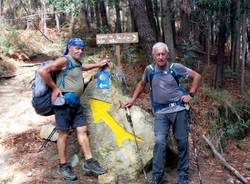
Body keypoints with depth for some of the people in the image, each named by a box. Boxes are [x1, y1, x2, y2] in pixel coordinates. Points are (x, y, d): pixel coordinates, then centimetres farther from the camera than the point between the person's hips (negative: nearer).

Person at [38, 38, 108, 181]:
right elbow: (43, 71, -20)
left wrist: (98, 65, 38)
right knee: (64, 133, -1)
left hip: (75, 103, 8)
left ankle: (89, 162, 10)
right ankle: (63, 166, 9)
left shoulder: (77, 62, 17)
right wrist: (54, 88, -14)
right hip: (63, 102, -8)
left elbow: (82, 67, 44)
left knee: (83, 130, 5)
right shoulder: (64, 60, -10)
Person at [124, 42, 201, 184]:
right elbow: (142, 84, 20)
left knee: (182, 142, 6)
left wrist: (191, 94, -4)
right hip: (160, 112, 1)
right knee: (160, 142, -11)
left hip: (178, 109, 0)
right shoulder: (149, 70, 1)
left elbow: (197, 76, 3)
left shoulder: (175, 67, -4)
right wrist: (132, 100, 15)